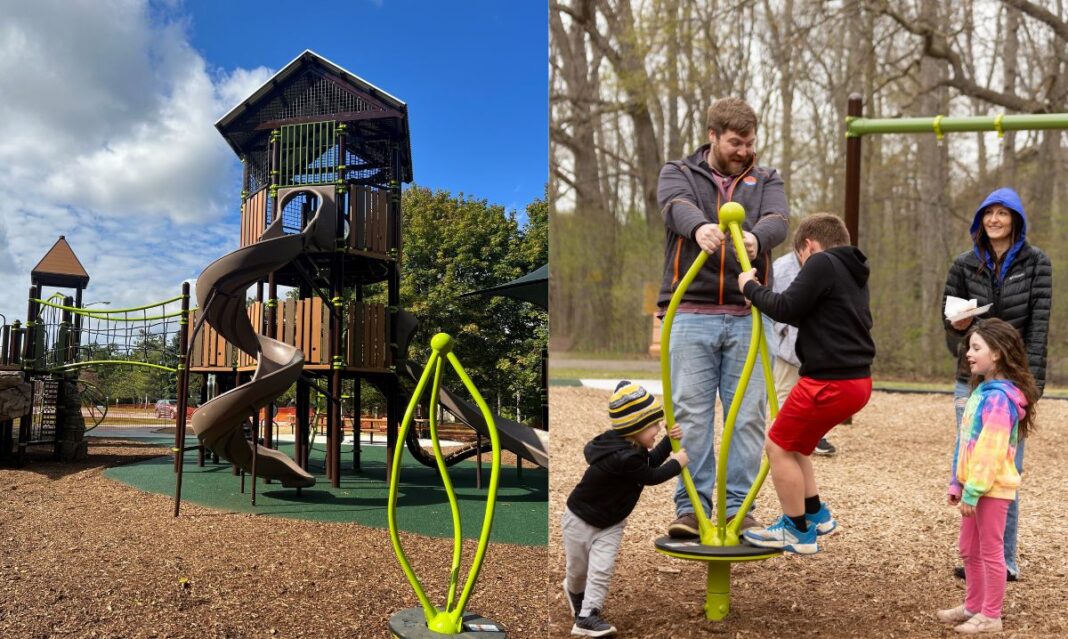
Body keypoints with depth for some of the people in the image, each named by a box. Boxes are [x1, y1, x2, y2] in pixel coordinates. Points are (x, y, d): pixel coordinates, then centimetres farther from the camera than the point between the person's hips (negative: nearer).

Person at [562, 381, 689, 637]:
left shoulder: (630, 446, -10)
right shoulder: (623, 458, -37)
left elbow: (651, 462, 7)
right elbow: (651, 477, -25)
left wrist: (669, 441, -5)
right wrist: (677, 463, -12)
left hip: (611, 522, 7)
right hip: (581, 519, -7)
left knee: (602, 569, -5)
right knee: (578, 569, 14)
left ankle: (586, 616, 4)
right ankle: (574, 589, 46)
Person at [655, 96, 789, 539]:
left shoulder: (766, 181, 15)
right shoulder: (678, 173, 10)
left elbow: (778, 219, -7)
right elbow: (676, 206, -14)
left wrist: (756, 238, -32)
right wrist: (700, 227, -38)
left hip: (747, 317, 2)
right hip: (691, 314, -2)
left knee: (748, 416, 3)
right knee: (691, 415, -1)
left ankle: (739, 509, 13)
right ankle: (690, 507, 9)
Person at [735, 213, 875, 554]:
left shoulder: (821, 263, -11)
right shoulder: (853, 273, 18)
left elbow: (786, 308, -16)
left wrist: (750, 287, 0)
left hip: (830, 382, -10)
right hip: (855, 380, 10)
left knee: (779, 447, 3)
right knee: (788, 442, 22)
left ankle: (798, 532, 13)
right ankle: (815, 514, 30)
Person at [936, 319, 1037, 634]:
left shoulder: (998, 397, -21)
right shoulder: (982, 391, 10)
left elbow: (990, 449, -25)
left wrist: (973, 490, -24)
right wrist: (958, 483, 13)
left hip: (992, 488, -9)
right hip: (976, 485, 9)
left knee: (991, 552, 4)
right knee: (969, 551, 18)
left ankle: (991, 616, 17)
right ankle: (973, 605, 31)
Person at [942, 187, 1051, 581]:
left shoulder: (1035, 263, 1)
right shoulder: (964, 265, 7)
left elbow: (1039, 325, -5)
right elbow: (949, 323, 15)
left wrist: (1031, 383, -13)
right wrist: (958, 329, -10)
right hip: (971, 382, 3)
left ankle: (1004, 561, 8)